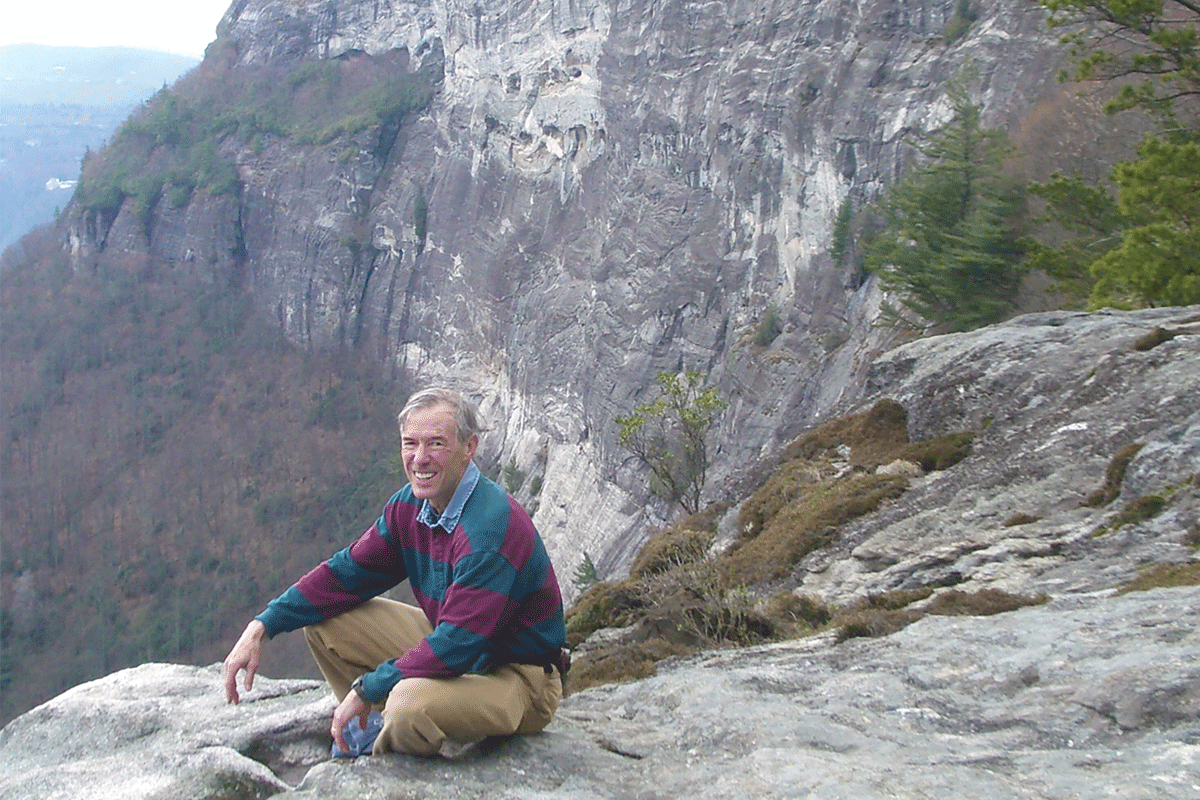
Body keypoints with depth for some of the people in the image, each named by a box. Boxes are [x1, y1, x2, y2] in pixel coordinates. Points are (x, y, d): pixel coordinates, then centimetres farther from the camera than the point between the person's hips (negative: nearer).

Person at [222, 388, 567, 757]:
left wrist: (367, 688, -22)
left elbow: (457, 645, -31)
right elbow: (348, 573, 4)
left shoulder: (493, 527, -29)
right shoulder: (410, 505, -2)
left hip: (519, 678, -8)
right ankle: (375, 726, 10)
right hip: (452, 646, 8)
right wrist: (261, 627, -6)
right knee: (325, 618, 2)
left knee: (410, 703, -36)